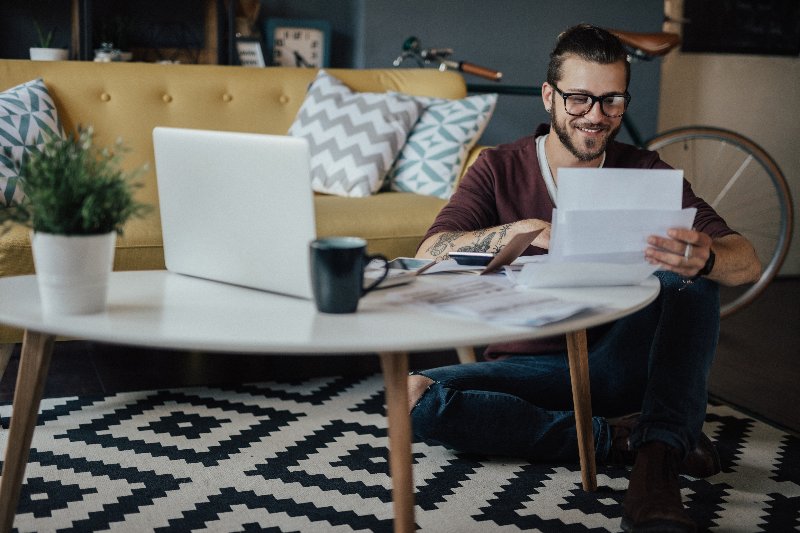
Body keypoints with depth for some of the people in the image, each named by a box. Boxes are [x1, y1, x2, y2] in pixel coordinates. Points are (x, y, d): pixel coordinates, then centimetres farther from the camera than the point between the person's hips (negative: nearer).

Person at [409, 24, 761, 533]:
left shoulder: (643, 172, 2)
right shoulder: (500, 169, 1)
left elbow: (748, 261, -10)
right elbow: (430, 256, -14)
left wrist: (703, 259, -35)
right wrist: (522, 230, -31)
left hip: (619, 363, 0)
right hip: (530, 368, 0)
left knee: (690, 276, -24)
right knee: (418, 395, -27)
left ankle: (657, 457, -37)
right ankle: (620, 436, -22)